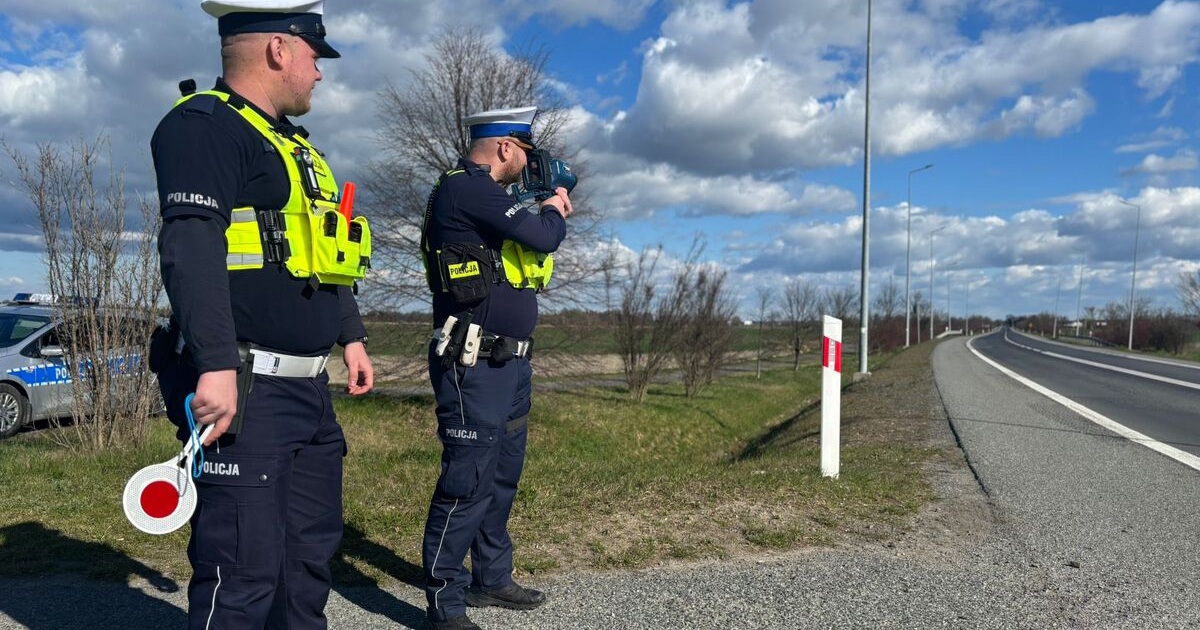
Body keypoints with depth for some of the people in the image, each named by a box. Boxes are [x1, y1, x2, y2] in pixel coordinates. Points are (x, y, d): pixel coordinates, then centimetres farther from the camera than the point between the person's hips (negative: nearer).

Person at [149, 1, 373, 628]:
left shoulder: (291, 143, 21)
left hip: (309, 388, 10)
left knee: (311, 553, 17)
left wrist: (351, 335, 25)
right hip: (244, 390, -10)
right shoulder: (205, 125, -9)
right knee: (243, 573, -5)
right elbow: (191, 246, -22)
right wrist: (217, 364, -30)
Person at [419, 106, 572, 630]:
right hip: (475, 367, -10)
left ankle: (492, 579, 30)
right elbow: (541, 237, -19)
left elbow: (531, 247, 23)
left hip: (510, 365, 10)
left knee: (502, 477, 17)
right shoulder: (464, 188, -14)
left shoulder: (485, 195, 18)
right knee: (468, 482, -6)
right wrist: (554, 210, 1)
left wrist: (549, 212, 13)